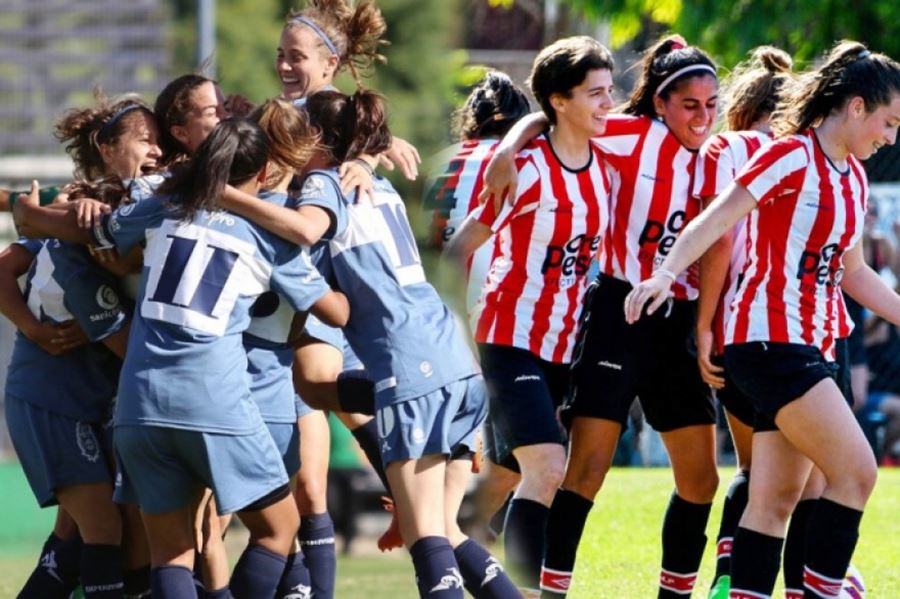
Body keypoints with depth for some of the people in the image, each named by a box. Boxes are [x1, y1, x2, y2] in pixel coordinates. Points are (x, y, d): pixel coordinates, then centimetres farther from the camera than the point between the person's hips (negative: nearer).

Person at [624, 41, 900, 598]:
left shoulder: (854, 177, 16)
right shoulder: (791, 156, -10)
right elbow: (718, 218, -17)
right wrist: (667, 273, -31)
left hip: (813, 343, 9)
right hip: (771, 337, -9)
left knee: (778, 498, 4)